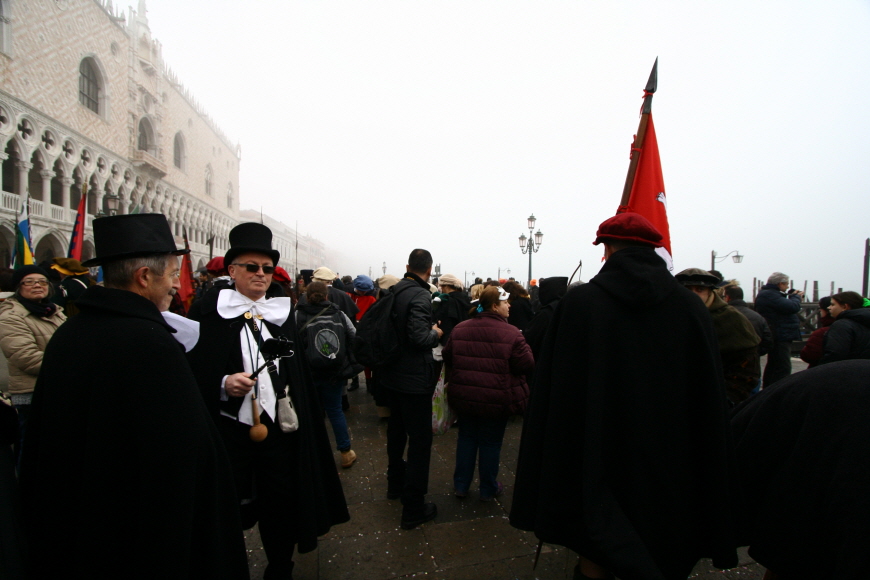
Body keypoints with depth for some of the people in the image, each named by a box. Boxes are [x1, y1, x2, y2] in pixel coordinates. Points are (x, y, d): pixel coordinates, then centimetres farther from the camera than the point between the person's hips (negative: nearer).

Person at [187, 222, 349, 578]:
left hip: (279, 429, 4)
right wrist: (223, 386, -25)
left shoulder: (281, 314, 9)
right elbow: (193, 374, -7)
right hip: (229, 432, -3)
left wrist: (297, 418, 10)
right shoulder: (209, 316, -4)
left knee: (281, 507, 13)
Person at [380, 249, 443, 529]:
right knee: (420, 440, 2)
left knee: (396, 430, 24)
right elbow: (420, 337, -30)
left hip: (392, 374, 9)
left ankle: (395, 483, 44)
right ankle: (413, 508, 10)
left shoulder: (393, 291, 3)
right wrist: (436, 333, -10)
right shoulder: (420, 296, -21)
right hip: (415, 378, -9)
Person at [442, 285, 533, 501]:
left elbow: (447, 358, 9)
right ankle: (488, 489, 27)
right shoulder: (511, 333, -17)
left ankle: (461, 485, 28)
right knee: (491, 442, 11)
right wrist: (524, 347, 6)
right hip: (497, 400, -4)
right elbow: (527, 365, -13)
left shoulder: (460, 329, -1)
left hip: (464, 396, 4)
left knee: (467, 437, 19)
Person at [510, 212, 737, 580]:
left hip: (598, 463, -2)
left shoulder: (578, 302, -13)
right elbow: (711, 402, -3)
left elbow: (553, 390, -12)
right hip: (670, 471, 2)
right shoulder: (691, 307, -7)